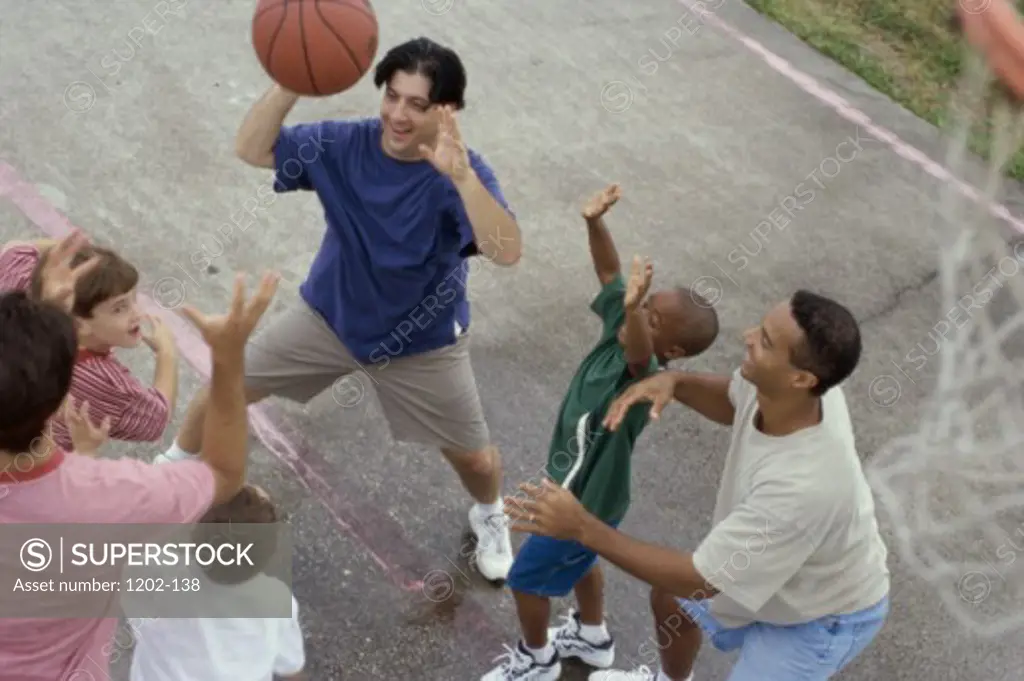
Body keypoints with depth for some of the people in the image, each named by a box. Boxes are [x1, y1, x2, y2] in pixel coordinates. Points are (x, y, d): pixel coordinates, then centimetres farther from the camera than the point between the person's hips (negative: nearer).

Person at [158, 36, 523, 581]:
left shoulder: (462, 173, -29)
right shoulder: (345, 144, -18)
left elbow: (507, 253, -45)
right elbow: (251, 149, -21)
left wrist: (460, 176, -60)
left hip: (421, 342, -2)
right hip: (329, 316, 3)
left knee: (474, 458, 9)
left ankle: (489, 517, 48)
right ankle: (175, 466, 43)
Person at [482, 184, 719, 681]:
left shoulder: (644, 381, -38)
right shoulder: (619, 330, -16)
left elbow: (640, 357, -61)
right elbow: (611, 274, -10)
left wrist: (634, 311, -80)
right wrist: (595, 224, -26)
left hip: (586, 504, -8)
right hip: (582, 488, 8)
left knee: (526, 580, 13)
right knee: (580, 562, 32)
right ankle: (592, 638, 56)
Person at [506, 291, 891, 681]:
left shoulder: (801, 486, -47)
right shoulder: (777, 387, -27)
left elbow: (700, 579, -36)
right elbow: (734, 402, 0)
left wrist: (582, 528, -35)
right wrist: (673, 381, -22)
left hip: (824, 615, -7)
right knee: (670, 600, 25)